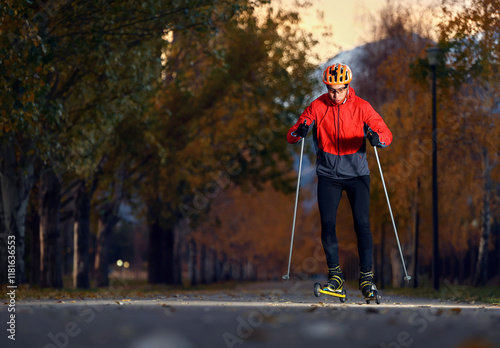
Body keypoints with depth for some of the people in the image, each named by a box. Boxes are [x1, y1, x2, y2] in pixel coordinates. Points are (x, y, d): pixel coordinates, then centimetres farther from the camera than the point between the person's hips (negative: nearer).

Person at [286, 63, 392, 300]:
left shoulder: (361, 107, -6)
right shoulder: (318, 107, -4)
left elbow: (386, 134, -8)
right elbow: (291, 136, -4)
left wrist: (378, 138, -32)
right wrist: (299, 132, -28)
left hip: (357, 173, -1)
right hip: (328, 175, 1)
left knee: (362, 223, -10)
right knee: (327, 224, -6)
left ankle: (366, 277, -3)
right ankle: (335, 275, 8)